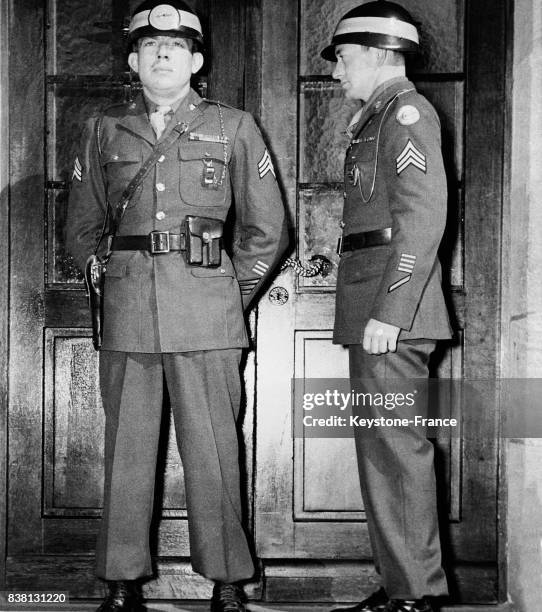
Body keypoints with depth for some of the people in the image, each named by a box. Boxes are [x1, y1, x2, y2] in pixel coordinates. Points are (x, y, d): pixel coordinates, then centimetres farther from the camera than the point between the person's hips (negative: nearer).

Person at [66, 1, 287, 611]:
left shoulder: (232, 128, 9)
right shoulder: (103, 132, 14)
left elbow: (266, 227, 11)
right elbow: (80, 228, 20)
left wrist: (233, 294, 8)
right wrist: (108, 282, 11)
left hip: (205, 311, -2)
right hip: (126, 309, 2)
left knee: (212, 448, -1)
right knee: (127, 446, 4)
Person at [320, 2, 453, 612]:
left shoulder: (407, 111, -7)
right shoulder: (378, 117, 22)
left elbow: (424, 218, -18)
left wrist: (388, 310, -22)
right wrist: (371, 311, 16)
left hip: (391, 305, -10)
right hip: (372, 308, 10)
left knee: (395, 444, -7)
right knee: (379, 444, 12)